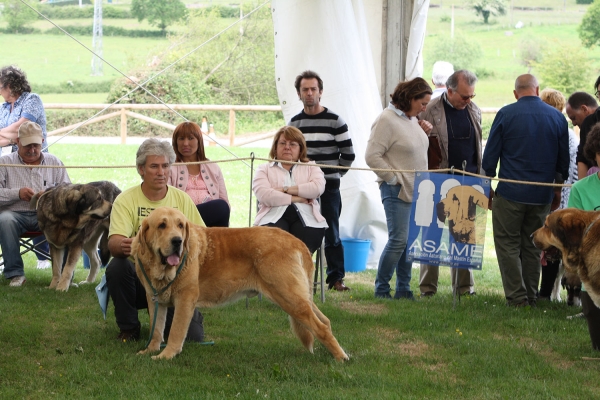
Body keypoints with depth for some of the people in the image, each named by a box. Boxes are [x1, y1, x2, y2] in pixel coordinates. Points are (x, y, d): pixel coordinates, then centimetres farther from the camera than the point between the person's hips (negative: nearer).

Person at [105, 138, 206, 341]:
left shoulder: (182, 199, 3)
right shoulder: (126, 200, -7)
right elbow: (113, 242, -21)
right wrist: (123, 246, -46)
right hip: (138, 276, -2)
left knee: (193, 336, -16)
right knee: (116, 267, -34)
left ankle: (162, 315, 22)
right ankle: (128, 328, -9)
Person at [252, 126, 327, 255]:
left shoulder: (311, 167, 26)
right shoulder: (264, 169, 22)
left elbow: (318, 187, 2)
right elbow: (264, 195, 0)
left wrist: (286, 189, -2)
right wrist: (295, 198, -4)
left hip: (305, 217, 1)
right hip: (274, 217, 0)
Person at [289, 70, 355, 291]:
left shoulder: (335, 121, -3)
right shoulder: (294, 123, 9)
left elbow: (348, 154, 0)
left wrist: (333, 173, 5)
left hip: (329, 187, -3)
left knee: (331, 234, -1)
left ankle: (336, 277, 6)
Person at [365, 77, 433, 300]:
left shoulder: (412, 119, 13)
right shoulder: (387, 120, -12)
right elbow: (372, 156, -15)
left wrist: (424, 134, 6)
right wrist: (394, 179, -14)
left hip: (416, 190, 8)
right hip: (397, 191, -8)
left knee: (410, 241, 7)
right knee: (398, 239, -11)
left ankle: (404, 290, 13)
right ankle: (381, 289, -1)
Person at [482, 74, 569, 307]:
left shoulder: (506, 114, -6)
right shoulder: (557, 117, 4)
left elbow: (490, 154, -2)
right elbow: (564, 158, 13)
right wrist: (558, 185, 26)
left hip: (511, 192, -4)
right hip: (542, 195, 4)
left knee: (508, 244, 3)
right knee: (533, 246, 13)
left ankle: (517, 297, -2)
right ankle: (531, 297, 15)